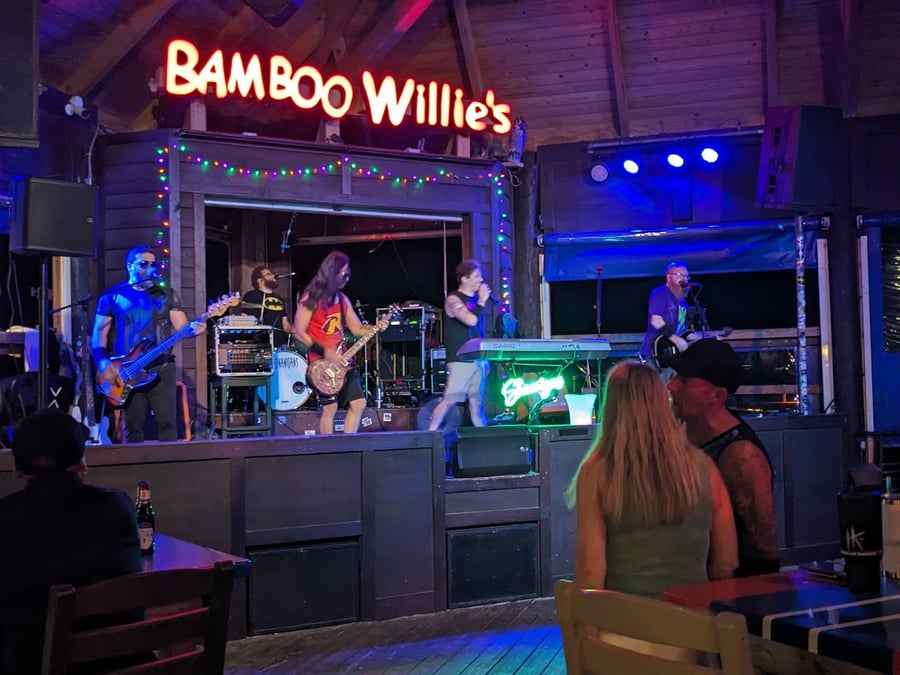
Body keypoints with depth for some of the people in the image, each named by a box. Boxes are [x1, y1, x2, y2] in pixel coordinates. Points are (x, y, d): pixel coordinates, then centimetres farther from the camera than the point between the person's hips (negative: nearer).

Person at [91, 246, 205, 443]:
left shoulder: (167, 294, 9)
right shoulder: (112, 296, 5)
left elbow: (181, 328, 3)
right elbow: (99, 332, 3)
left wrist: (193, 329, -21)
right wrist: (102, 363, -12)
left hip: (161, 368, 1)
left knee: (167, 421, -3)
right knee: (133, 425, 3)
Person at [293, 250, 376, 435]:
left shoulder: (342, 299, 12)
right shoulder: (311, 298, -9)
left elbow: (358, 329, 13)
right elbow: (299, 332, -12)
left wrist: (376, 327, -7)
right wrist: (324, 351, -18)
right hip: (320, 360, -7)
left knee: (358, 402, 5)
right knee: (329, 406, -11)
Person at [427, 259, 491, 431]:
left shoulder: (474, 299, 16)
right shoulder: (453, 299, -8)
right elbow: (471, 320, -23)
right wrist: (482, 301, -11)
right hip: (460, 360, -7)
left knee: (477, 400, 9)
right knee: (450, 399, -11)